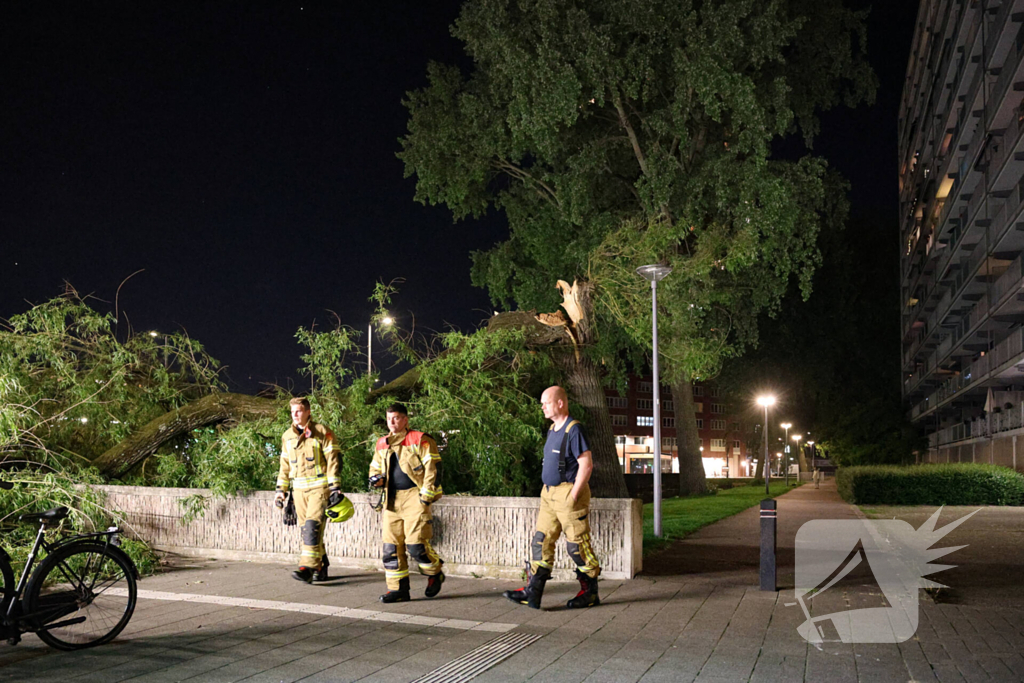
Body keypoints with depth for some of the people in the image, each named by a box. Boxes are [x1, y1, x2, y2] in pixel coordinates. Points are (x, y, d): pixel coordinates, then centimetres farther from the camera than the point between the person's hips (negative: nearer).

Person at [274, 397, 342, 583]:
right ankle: (321, 567, 18)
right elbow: (285, 465, 20)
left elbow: (332, 460, -6)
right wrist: (281, 489, 16)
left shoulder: (321, 432, -4)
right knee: (305, 529, 7)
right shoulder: (287, 436, 12)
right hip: (299, 489, 6)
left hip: (319, 487, -6)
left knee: (312, 526, -16)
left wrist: (335, 487, -12)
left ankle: (307, 568, -18)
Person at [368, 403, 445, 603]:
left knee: (416, 544, -11)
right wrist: (375, 478, 4)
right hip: (392, 500, 6)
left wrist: (426, 496, -12)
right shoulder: (382, 444, 15)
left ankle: (435, 574, 16)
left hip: (414, 497, -6)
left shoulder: (419, 440, -4)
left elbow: (433, 468, -7)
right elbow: (375, 467, 28)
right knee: (391, 546, 3)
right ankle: (398, 589, 14)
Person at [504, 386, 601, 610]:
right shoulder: (552, 429, 14)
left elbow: (586, 464, -18)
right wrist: (548, 494, 18)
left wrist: (572, 497, -20)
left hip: (568, 493, -9)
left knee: (577, 545, -1)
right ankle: (532, 592, 8)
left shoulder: (573, 429, -14)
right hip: (549, 494, 9)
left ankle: (590, 593, 13)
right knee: (541, 541, 6)